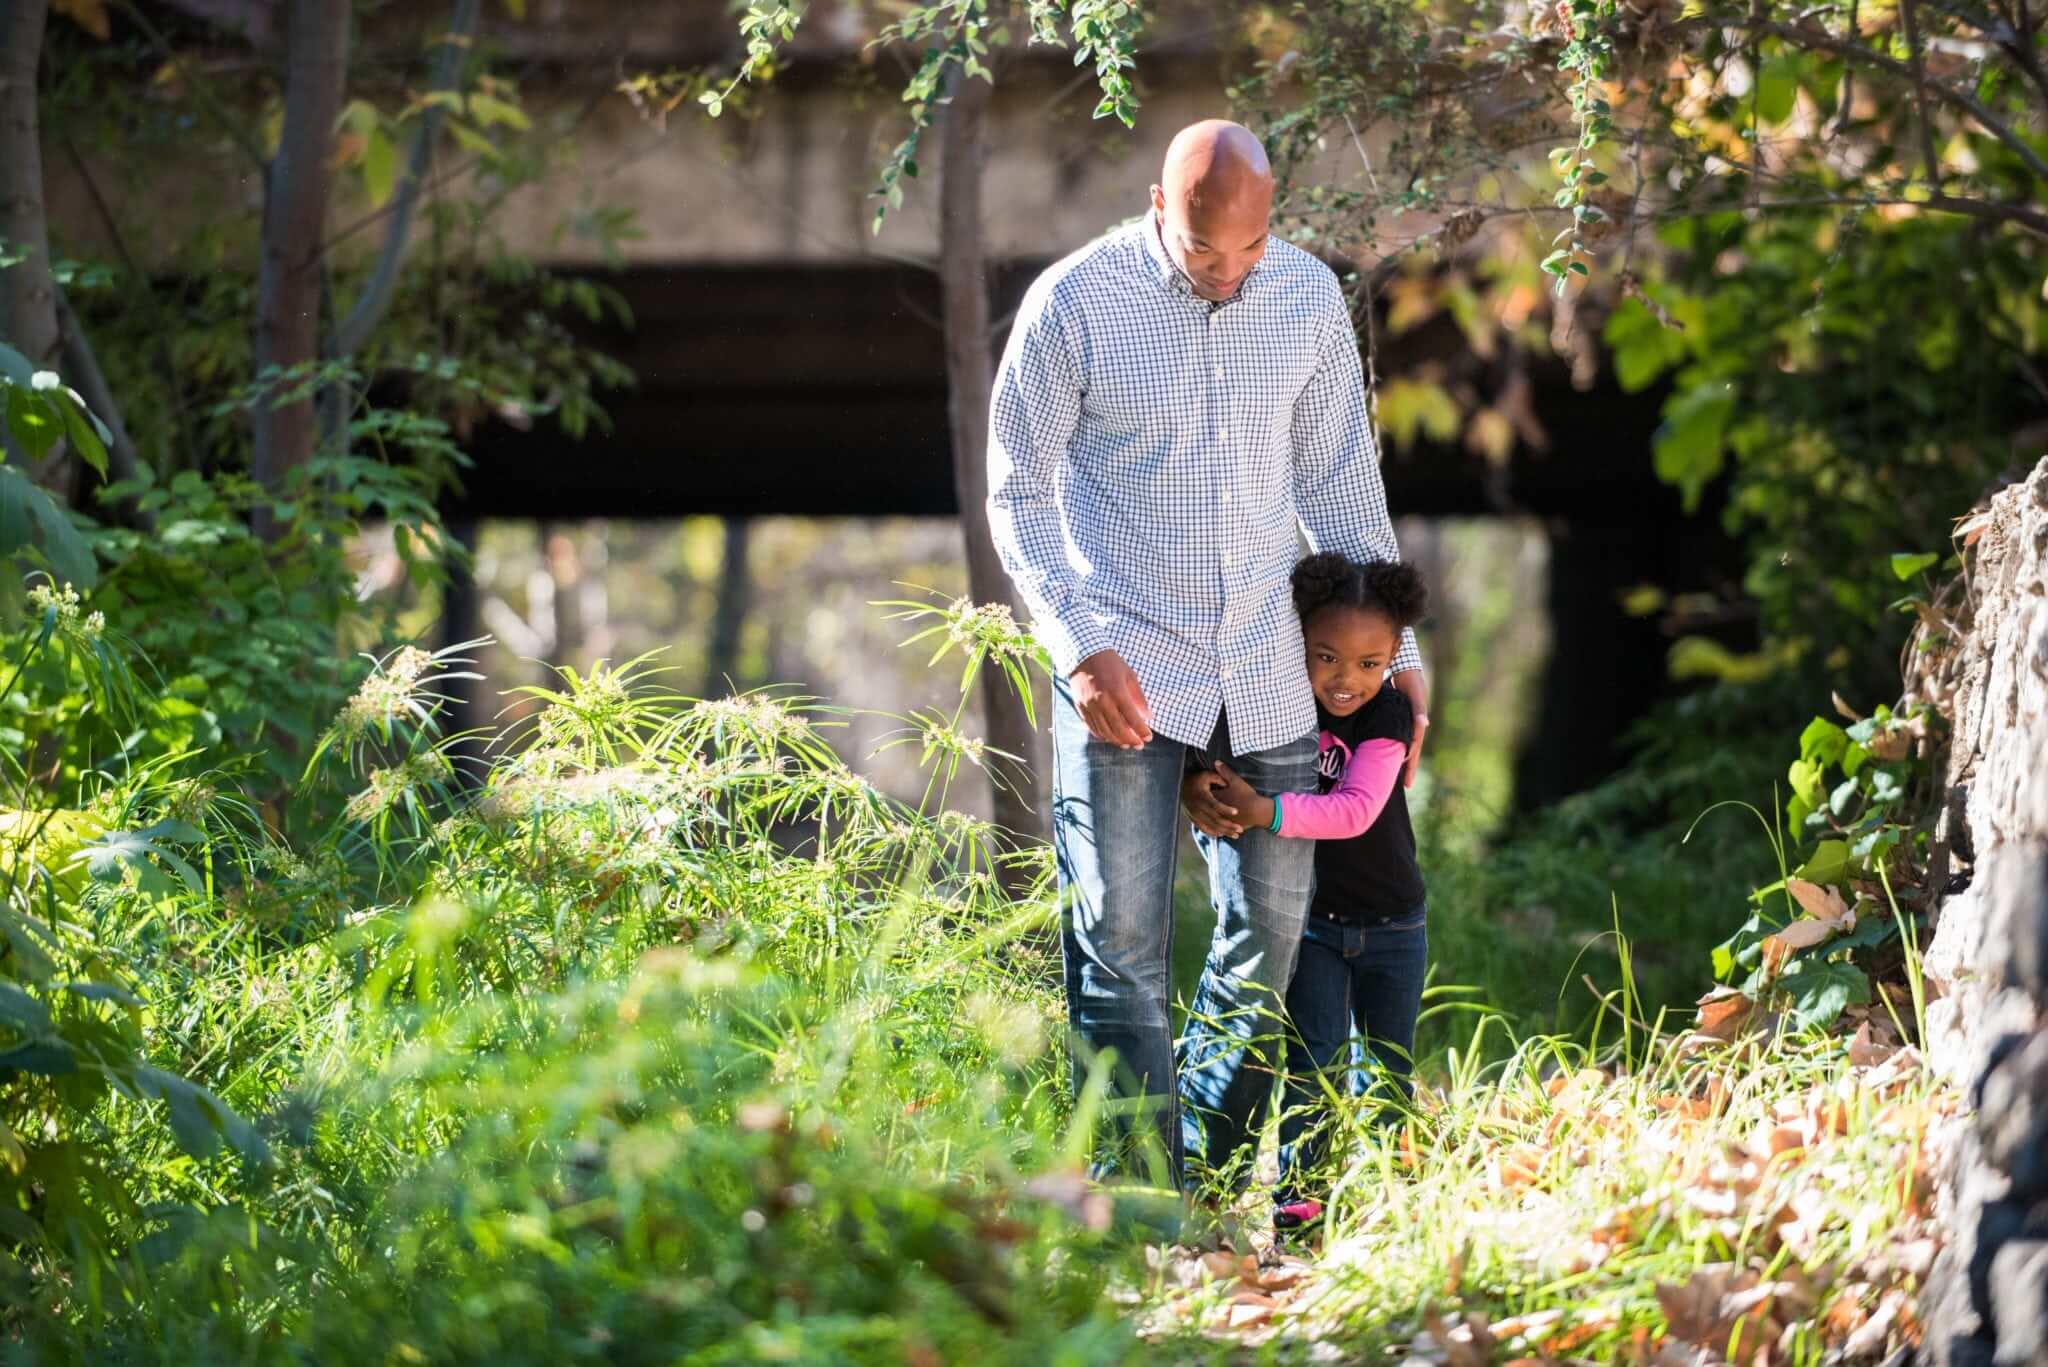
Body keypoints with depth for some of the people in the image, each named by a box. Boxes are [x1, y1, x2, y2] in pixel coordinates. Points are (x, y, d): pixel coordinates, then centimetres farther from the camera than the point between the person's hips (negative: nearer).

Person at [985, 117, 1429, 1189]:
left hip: (1266, 673, 4)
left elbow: (1338, 478, 12)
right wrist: (1080, 647, -15)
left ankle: (1208, 1173, 24)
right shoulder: (1073, 304, -11)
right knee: (1120, 945, -8)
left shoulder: (1309, 297, 0)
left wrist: (1392, 646, 12)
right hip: (1123, 671, -4)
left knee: (1273, 931, 8)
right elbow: (1019, 493, -4)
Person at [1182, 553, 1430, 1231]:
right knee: (1316, 1060, -10)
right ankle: (1299, 1188, -8)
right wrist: (1197, 790, -33)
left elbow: (1356, 811, -29)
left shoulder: (1387, 715, -17)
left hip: (1391, 926, 0)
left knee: (1390, 1069, 11)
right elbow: (1203, 761, -10)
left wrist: (1264, 812, -39)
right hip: (1312, 921, 0)